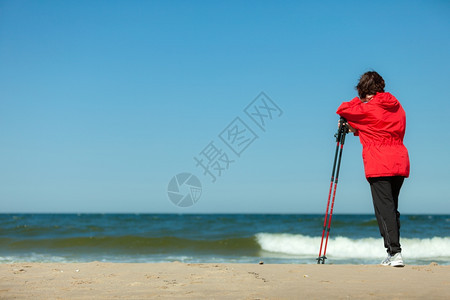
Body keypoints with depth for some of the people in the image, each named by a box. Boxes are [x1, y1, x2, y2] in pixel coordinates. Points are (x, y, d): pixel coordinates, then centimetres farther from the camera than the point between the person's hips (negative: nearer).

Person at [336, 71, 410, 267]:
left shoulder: (368, 108, -7)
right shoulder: (397, 107, 15)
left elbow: (342, 109, 5)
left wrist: (359, 101, 20)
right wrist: (358, 129, 28)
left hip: (379, 167, -7)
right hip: (400, 164, 7)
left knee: (384, 210, -7)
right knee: (392, 208, 13)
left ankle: (395, 253, -13)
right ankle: (392, 254, 15)